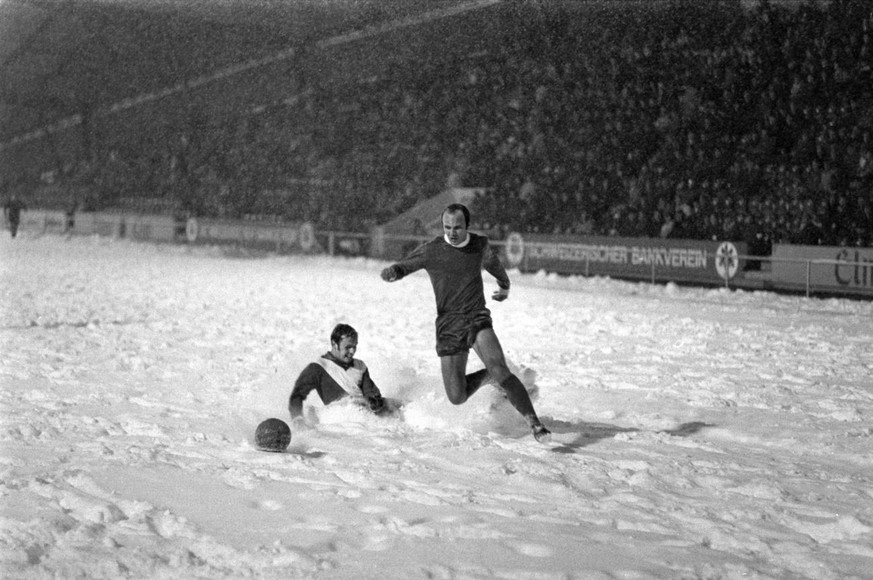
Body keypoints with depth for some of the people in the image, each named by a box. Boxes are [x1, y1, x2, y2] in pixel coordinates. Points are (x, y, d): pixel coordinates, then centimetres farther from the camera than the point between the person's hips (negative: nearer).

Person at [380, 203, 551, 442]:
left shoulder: (481, 245, 4)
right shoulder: (431, 250, -6)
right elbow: (402, 267, -4)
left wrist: (504, 285, 47)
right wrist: (391, 272, -30)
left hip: (478, 319, 1)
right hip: (449, 326, 0)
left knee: (500, 370, -25)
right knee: (457, 397, -4)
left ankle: (534, 423, -21)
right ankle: (488, 375, 27)